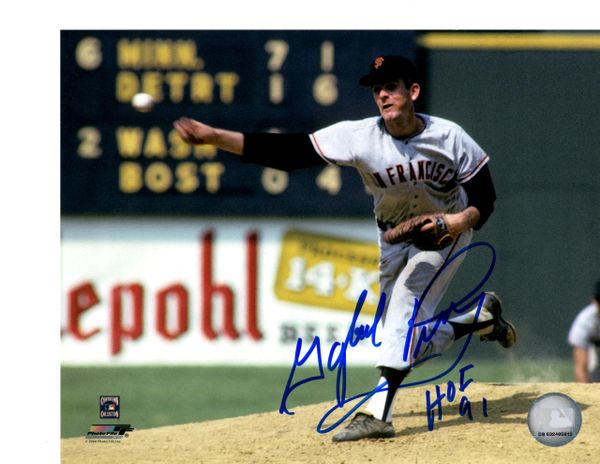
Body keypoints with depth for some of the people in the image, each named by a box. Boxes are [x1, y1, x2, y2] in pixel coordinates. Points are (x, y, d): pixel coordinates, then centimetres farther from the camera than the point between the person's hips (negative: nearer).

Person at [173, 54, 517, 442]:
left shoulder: (449, 137, -21)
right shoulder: (361, 136, -20)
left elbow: (485, 196, -12)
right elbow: (288, 152, -28)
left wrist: (464, 219, -36)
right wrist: (214, 136, -38)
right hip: (394, 240, 4)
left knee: (406, 298, -29)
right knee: (407, 345, 4)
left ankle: (378, 412, -35)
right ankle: (481, 318, 32)